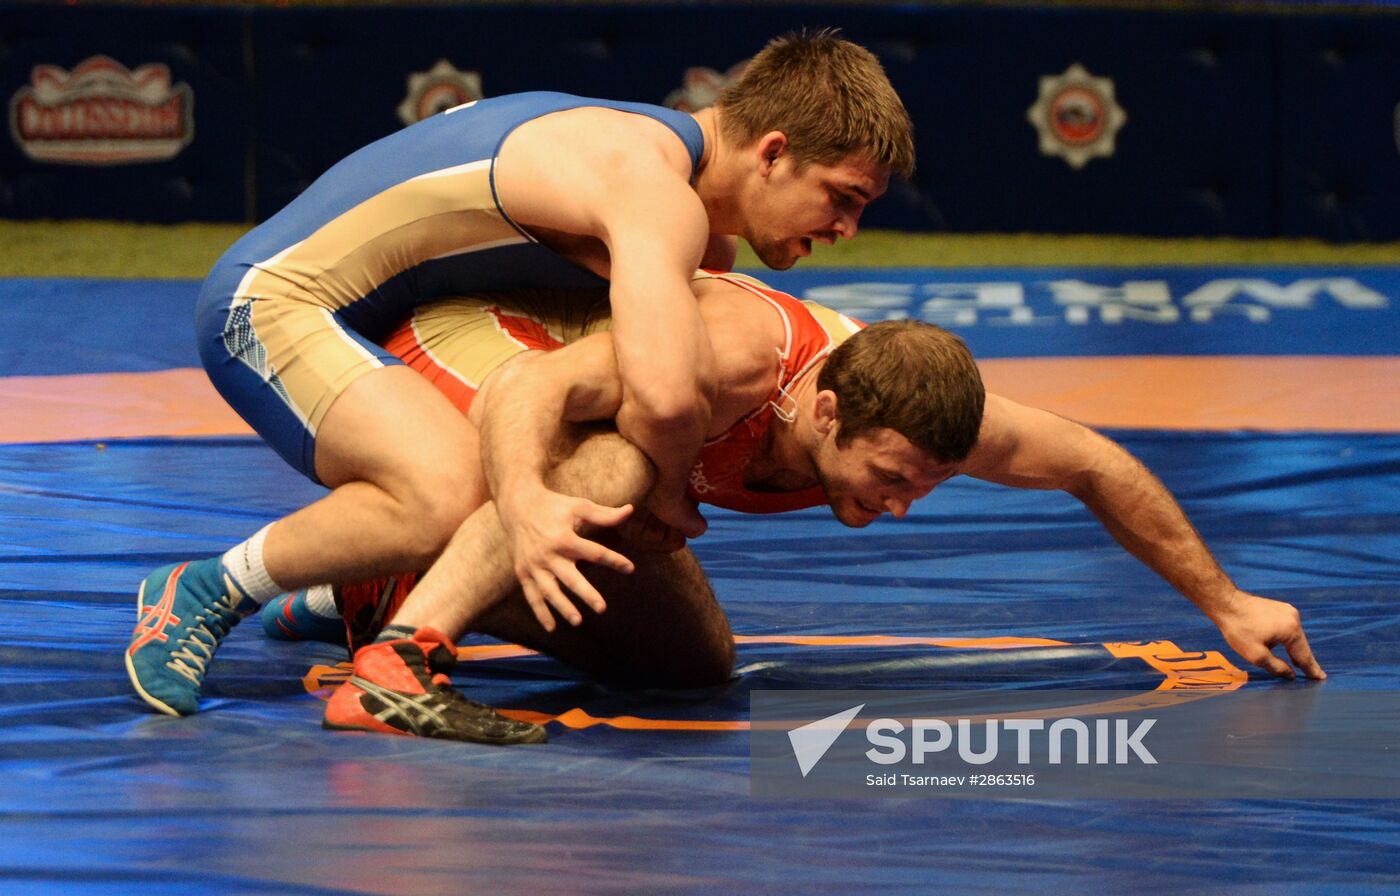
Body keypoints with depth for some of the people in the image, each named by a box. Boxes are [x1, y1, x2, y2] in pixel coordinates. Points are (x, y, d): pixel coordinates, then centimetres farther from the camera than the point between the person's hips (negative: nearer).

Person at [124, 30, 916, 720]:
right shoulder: (657, 192, -25)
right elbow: (663, 394, -40)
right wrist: (669, 491, -20)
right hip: (271, 298, -11)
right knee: (450, 497, -33)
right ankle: (198, 597, -14)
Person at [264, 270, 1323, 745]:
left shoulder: (913, 411, -18)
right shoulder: (736, 350, -40)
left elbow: (1098, 467, -3)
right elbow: (534, 385, -48)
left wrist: (1226, 603, 4)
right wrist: (528, 504, -69)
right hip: (469, 353, -8)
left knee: (690, 659, 14)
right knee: (613, 464, -39)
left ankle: (394, 584, 19)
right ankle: (397, 655, -43)